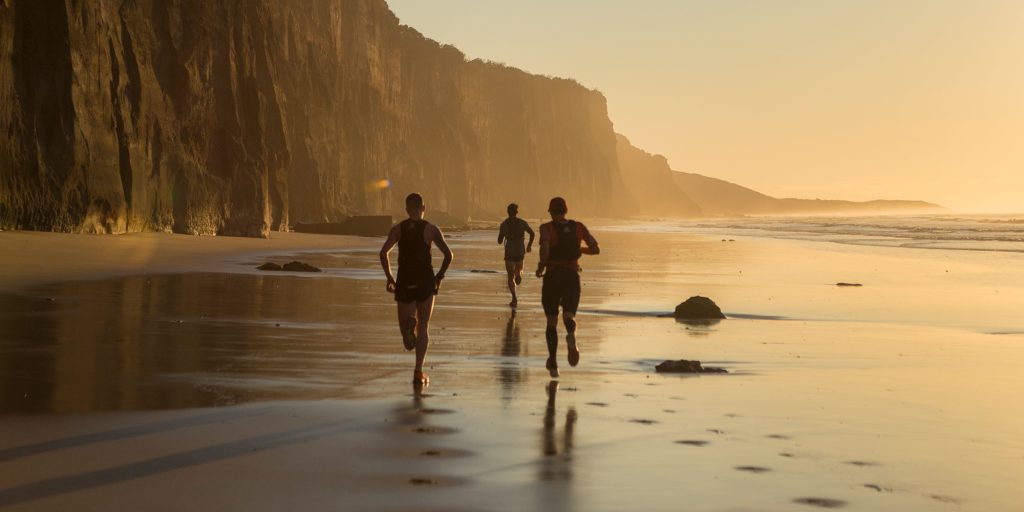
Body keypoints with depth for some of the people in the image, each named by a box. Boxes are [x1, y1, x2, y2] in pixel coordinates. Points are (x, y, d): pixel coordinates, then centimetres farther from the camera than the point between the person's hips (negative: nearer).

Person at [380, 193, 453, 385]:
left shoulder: (397, 229, 4)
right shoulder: (431, 229, 0)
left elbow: (383, 252, -9)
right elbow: (448, 255, -8)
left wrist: (389, 278, 0)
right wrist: (439, 276, 6)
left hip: (404, 282, 0)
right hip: (425, 282, 0)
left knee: (404, 321, 11)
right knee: (423, 328, 10)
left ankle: (408, 325, -28)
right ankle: (419, 371, 3)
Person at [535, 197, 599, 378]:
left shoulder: (547, 228, -5)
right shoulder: (578, 227, 5)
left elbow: (545, 250, -24)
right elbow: (596, 249, 5)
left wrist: (540, 268, -8)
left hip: (553, 277, -1)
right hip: (572, 277, 1)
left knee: (551, 321, 15)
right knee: (569, 317, -10)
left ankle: (553, 364, 20)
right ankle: (571, 336, -49)